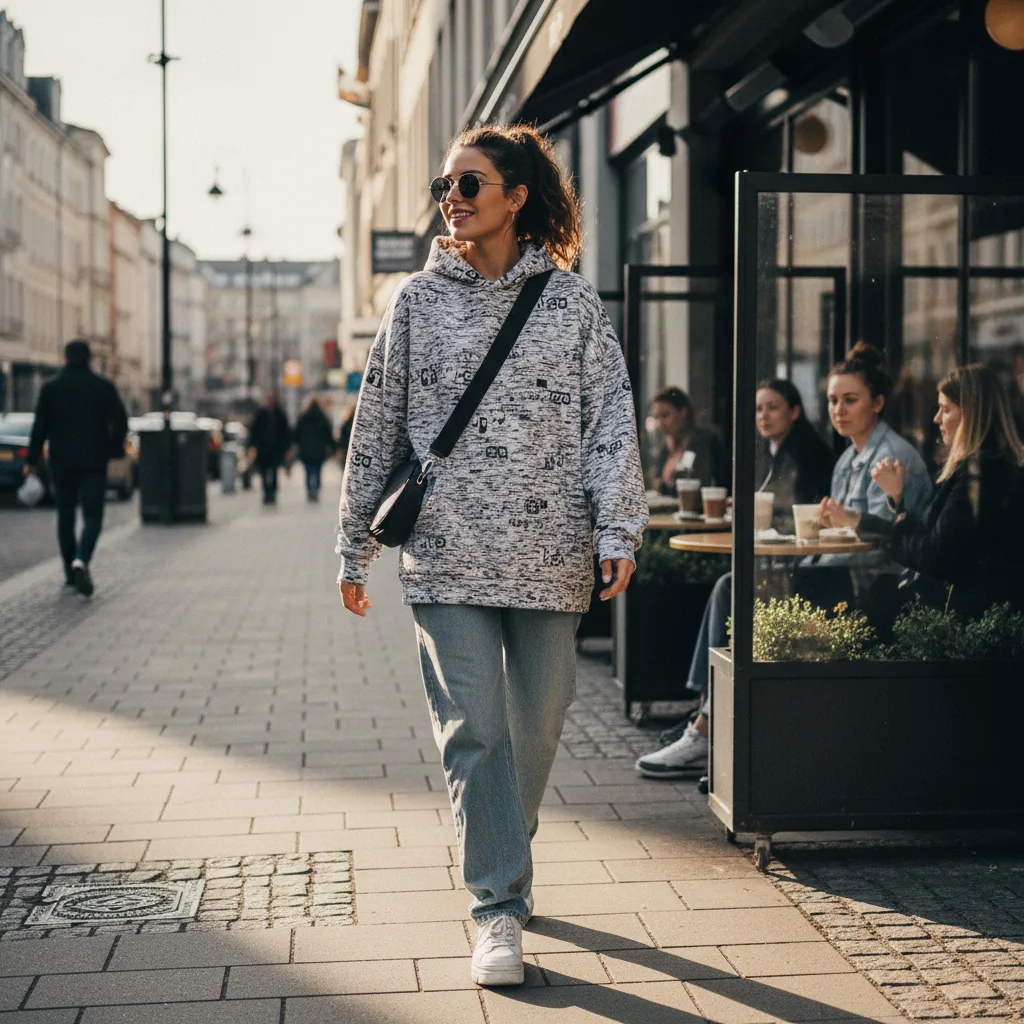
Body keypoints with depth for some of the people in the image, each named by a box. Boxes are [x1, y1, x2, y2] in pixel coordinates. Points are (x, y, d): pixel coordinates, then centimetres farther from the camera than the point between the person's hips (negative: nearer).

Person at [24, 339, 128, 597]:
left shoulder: (51, 387, -1)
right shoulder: (104, 386, -2)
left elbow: (40, 426, -3)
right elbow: (120, 422, -2)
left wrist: (32, 459, 3)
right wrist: (114, 449, 13)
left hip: (62, 463, 1)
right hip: (94, 462, -1)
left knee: (65, 515, 13)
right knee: (92, 515, 0)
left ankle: (70, 572, 17)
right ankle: (81, 559, -26)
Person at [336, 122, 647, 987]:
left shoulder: (572, 301, 5)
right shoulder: (419, 301, 7)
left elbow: (612, 420, 3)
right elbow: (378, 429, 10)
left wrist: (618, 528, -8)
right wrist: (357, 547, 10)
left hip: (550, 553, 0)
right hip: (449, 554, 0)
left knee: (536, 725, 9)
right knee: (473, 730, -6)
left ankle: (505, 860, 32)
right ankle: (500, 911, 0)